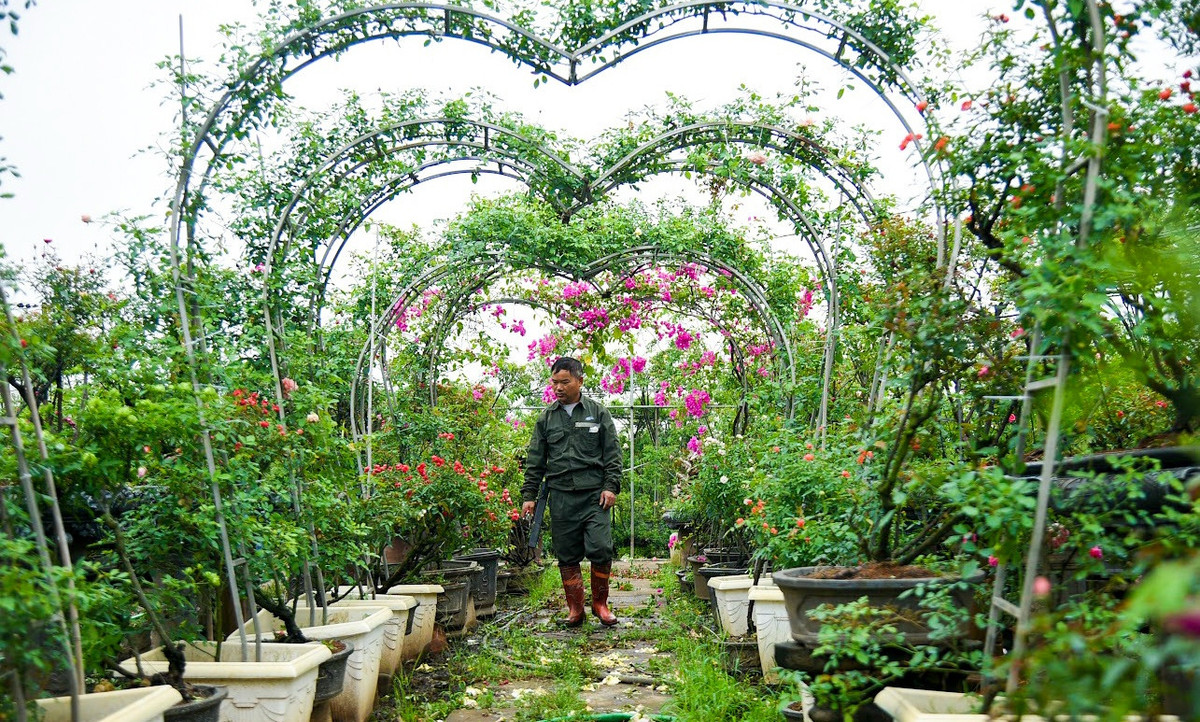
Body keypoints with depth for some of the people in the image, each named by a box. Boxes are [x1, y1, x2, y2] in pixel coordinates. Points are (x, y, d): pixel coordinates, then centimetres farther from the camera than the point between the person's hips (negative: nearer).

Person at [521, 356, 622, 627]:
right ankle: (575, 608, 19)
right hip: (561, 497, 2)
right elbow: (535, 461, 11)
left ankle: (600, 603, 11)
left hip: (594, 495, -2)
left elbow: (612, 454, 5)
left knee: (601, 549, -9)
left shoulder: (598, 412, 5)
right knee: (567, 556, 5)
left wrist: (611, 486, -4)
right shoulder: (546, 417, 10)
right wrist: (529, 495, 6)